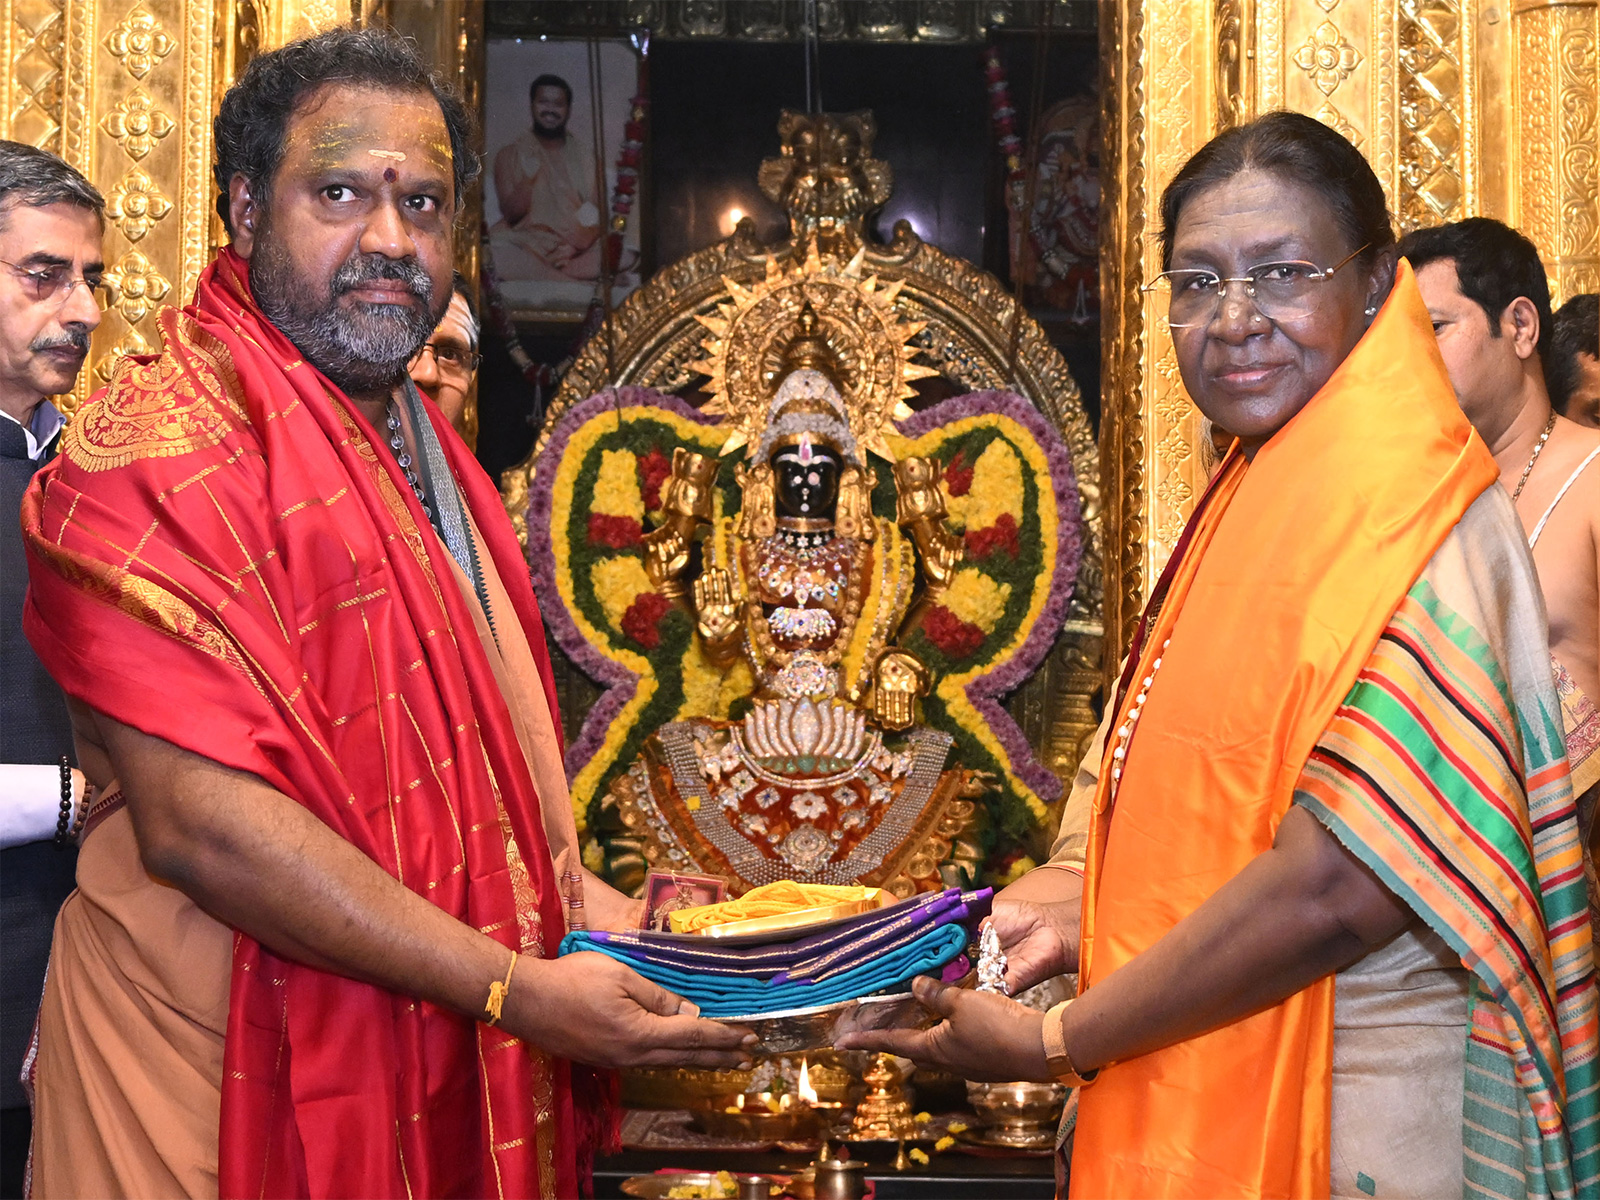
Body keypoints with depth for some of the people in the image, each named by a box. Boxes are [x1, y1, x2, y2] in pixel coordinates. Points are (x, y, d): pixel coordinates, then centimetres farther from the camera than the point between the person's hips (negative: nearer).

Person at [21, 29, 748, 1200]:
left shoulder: (423, 449, 12)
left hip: (431, 1069, 8)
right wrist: (515, 989, -24)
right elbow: (198, 823, -24)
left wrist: (586, 906, 5)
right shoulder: (160, 451, -17)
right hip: (236, 1084, -8)